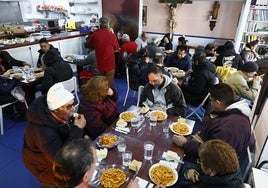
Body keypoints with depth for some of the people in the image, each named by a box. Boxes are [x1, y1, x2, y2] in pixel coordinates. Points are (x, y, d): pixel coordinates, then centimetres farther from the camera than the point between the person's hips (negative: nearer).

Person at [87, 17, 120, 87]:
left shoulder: (94, 35, -10)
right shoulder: (112, 35, -15)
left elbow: (88, 44, 10)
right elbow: (116, 48, 3)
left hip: (100, 63, 3)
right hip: (110, 63, -3)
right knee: (108, 84, 9)